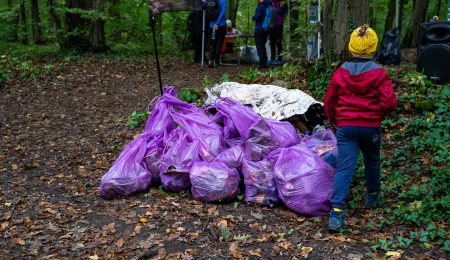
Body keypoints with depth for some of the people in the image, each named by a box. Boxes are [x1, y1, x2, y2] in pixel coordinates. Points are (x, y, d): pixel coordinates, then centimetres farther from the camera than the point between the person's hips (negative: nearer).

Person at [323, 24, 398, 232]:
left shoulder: (340, 72, -1)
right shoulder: (379, 74, -7)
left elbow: (329, 102, 6)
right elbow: (389, 102, -13)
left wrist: (335, 120, 23)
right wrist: (379, 114, 10)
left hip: (345, 127, 0)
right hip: (371, 127, 0)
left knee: (344, 168, -5)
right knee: (372, 161, 25)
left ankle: (337, 213, -16)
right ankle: (372, 197, 45)